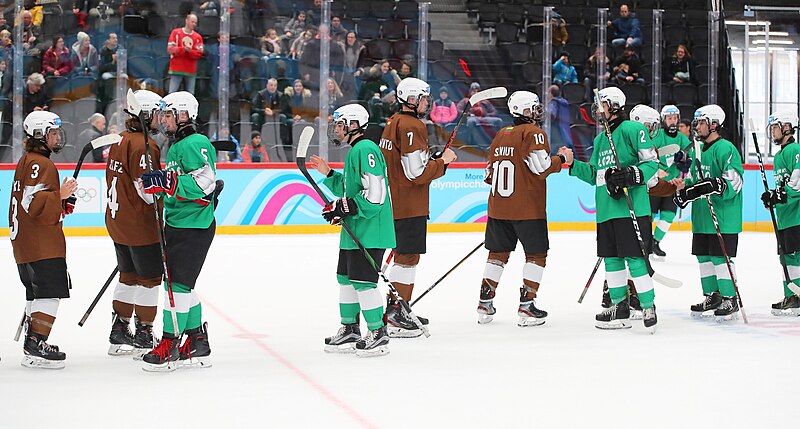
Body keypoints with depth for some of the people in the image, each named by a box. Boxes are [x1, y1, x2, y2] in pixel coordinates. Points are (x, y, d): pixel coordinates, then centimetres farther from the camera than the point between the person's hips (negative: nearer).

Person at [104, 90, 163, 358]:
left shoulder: (119, 141, 11)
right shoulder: (144, 145, -19)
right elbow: (148, 188, -22)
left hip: (117, 221, 10)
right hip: (141, 225, -10)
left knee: (129, 276, 17)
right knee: (150, 278, 0)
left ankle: (119, 333, 23)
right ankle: (144, 338, 5)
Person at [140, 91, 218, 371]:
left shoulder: (195, 143, -14)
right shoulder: (176, 146, 18)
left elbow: (204, 182, -26)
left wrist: (165, 181, -29)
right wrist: (158, 185, 13)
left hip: (194, 227, -11)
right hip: (177, 224, 11)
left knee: (179, 283, -9)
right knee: (180, 283, 13)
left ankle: (169, 345, -6)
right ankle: (197, 346, 20)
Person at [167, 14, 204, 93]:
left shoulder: (198, 37, 8)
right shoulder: (176, 32, 4)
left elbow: (199, 54, 0)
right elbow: (170, 49, -4)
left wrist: (190, 51, -19)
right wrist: (184, 49, -17)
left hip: (191, 71, 2)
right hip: (176, 70, -2)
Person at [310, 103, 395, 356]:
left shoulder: (365, 150, -17)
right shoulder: (355, 151, 17)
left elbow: (375, 194, -24)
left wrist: (344, 208, -21)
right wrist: (329, 174, 15)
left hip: (368, 231, -11)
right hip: (354, 231, 11)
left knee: (362, 281, -9)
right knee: (346, 278, 16)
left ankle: (378, 334, -1)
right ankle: (349, 331, 26)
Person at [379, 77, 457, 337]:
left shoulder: (393, 123, 16)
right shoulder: (412, 127, -16)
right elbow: (417, 172, -21)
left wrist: (433, 160, 14)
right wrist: (442, 161, -7)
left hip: (395, 203, 10)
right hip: (409, 206, -10)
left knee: (405, 256, 17)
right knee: (408, 258, -7)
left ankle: (400, 310, 25)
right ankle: (393, 317, -7)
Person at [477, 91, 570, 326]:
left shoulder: (501, 135, 12)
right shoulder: (533, 133, -9)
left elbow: (490, 173, 14)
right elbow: (542, 167, -18)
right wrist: (562, 158, -3)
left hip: (498, 207, 7)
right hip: (528, 208, -7)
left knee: (498, 253, 15)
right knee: (536, 254, 3)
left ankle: (485, 304, 16)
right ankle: (526, 306, -3)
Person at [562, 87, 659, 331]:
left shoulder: (632, 129, -5)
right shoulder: (600, 139, 21)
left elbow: (652, 163, -9)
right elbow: (594, 175, 22)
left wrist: (631, 176, -22)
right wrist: (572, 164, 14)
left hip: (631, 207, -9)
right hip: (606, 210, 9)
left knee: (634, 257, -10)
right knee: (611, 258, 10)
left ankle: (648, 306, -3)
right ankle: (619, 307, 19)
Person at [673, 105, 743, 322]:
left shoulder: (726, 149, -12)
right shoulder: (698, 151, 16)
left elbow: (734, 182, -20)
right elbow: (692, 180, 25)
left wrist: (714, 186, -31)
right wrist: (683, 192, 7)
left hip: (723, 219, -9)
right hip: (701, 217, 9)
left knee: (721, 257, -7)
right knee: (704, 257, 12)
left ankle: (730, 300, 1)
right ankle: (712, 296, 23)